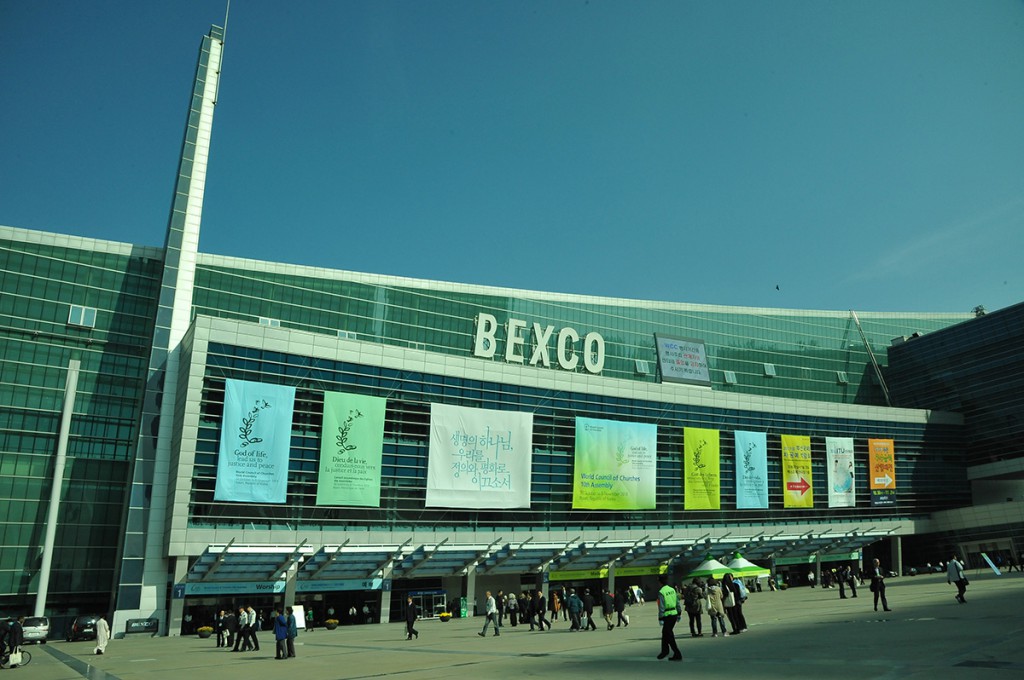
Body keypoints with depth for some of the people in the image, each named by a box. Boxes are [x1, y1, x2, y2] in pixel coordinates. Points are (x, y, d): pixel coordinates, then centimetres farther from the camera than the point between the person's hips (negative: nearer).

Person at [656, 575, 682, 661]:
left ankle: (677, 655, 0)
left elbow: (661, 607, -17)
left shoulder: (661, 592, -15)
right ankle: (664, 650, 32)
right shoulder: (672, 589, 6)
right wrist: (678, 614, 20)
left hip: (667, 615, -7)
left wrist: (660, 618, -13)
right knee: (665, 632, 22)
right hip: (674, 614, 7)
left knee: (670, 636, 1)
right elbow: (677, 603, 11)